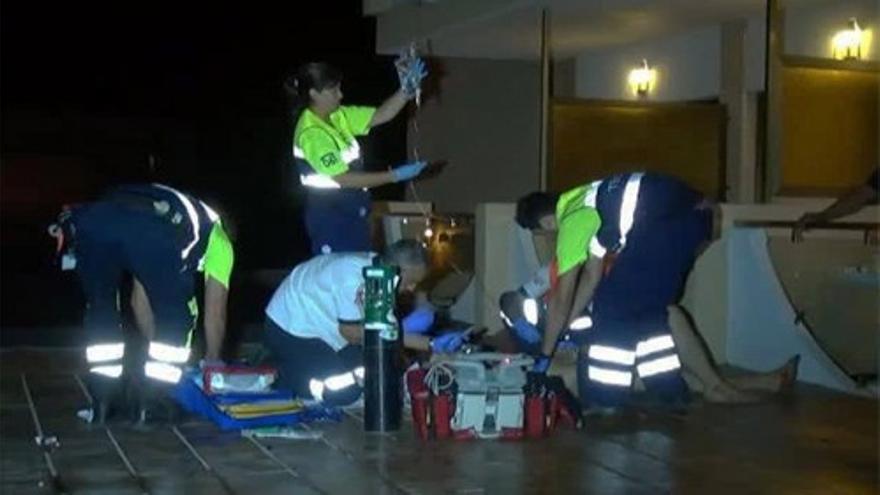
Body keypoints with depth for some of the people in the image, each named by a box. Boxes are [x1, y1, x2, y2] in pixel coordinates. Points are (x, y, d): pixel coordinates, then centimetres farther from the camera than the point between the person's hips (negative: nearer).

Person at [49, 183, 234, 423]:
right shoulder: (217, 239, 36)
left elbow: (139, 300, 49)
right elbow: (215, 311, 37)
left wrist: (156, 344, 58)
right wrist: (212, 361, 51)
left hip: (91, 221, 5)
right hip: (154, 234, -4)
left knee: (100, 309, 28)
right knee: (176, 317, 20)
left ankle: (102, 402, 30)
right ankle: (152, 403, 22)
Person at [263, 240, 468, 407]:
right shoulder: (354, 276, -32)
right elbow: (351, 333, -24)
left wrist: (433, 344, -5)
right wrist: (404, 328, -23)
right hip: (289, 329, -9)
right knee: (343, 392, -15)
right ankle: (281, 380, 3)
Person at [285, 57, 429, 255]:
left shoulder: (337, 117, 4)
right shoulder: (312, 133, -21)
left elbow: (381, 115, 6)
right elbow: (344, 179, -23)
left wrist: (407, 90, -12)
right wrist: (395, 175, -20)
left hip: (351, 213, 9)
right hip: (330, 218, -9)